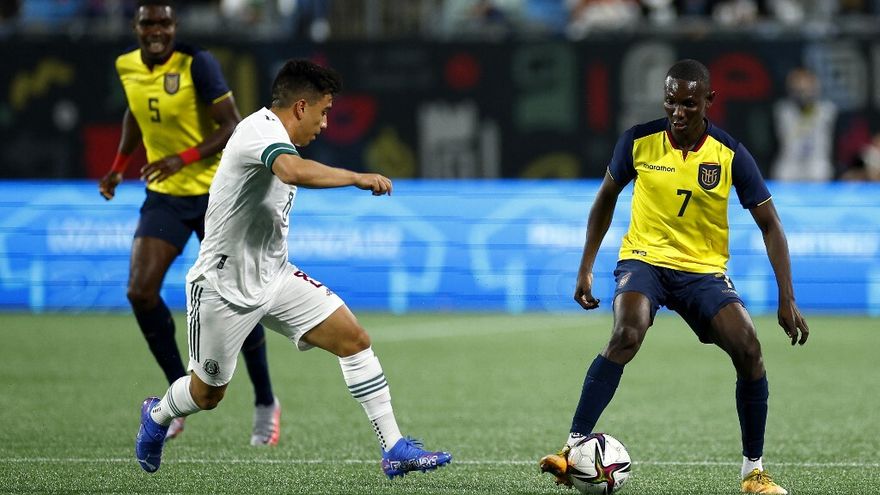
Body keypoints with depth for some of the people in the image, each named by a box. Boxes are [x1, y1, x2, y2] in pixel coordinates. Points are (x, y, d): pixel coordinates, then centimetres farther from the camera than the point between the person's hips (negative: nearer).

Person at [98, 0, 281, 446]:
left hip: (214, 193, -4)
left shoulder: (196, 64, -17)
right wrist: (119, 166, 14)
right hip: (164, 196, 5)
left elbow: (234, 126, -18)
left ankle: (266, 404, 16)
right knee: (140, 291, -12)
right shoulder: (127, 66, 0)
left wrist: (184, 158, -30)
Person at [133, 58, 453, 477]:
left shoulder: (275, 136, 9)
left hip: (274, 276, 9)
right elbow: (295, 171, -45)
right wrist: (357, 178, -39)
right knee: (208, 393, 8)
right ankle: (157, 415, 42)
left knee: (355, 339, -7)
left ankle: (393, 448, -5)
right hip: (225, 286, -9)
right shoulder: (261, 129, -23)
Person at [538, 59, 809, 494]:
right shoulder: (638, 142, -8)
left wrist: (787, 299, -9)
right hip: (643, 259, -1)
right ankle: (574, 447, -30)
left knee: (749, 350, -18)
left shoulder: (730, 154, -9)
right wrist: (586, 268, 7)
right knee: (626, 335, -31)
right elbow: (606, 197, 10)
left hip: (704, 270, 1)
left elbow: (769, 224, -4)